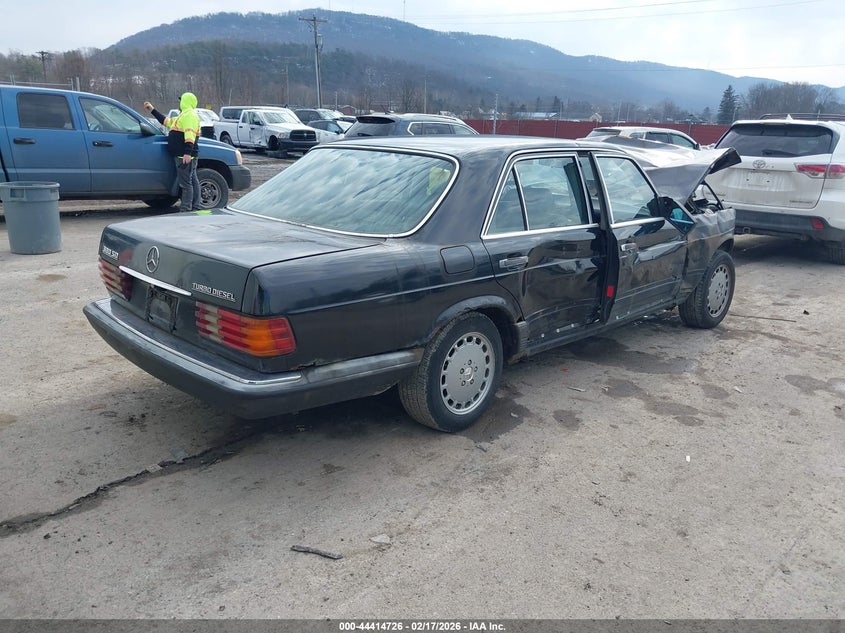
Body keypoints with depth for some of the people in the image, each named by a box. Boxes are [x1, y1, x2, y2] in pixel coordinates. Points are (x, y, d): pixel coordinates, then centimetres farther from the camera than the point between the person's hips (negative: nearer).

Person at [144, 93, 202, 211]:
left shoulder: (189, 115, -9)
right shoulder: (184, 115, 25)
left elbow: (190, 135, -22)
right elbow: (166, 121, 37)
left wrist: (188, 153, -31)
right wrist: (152, 111, 42)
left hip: (185, 156, -11)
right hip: (183, 155, 11)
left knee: (186, 183, -10)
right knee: (193, 181, 12)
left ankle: (185, 209, -10)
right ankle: (196, 207, 17)